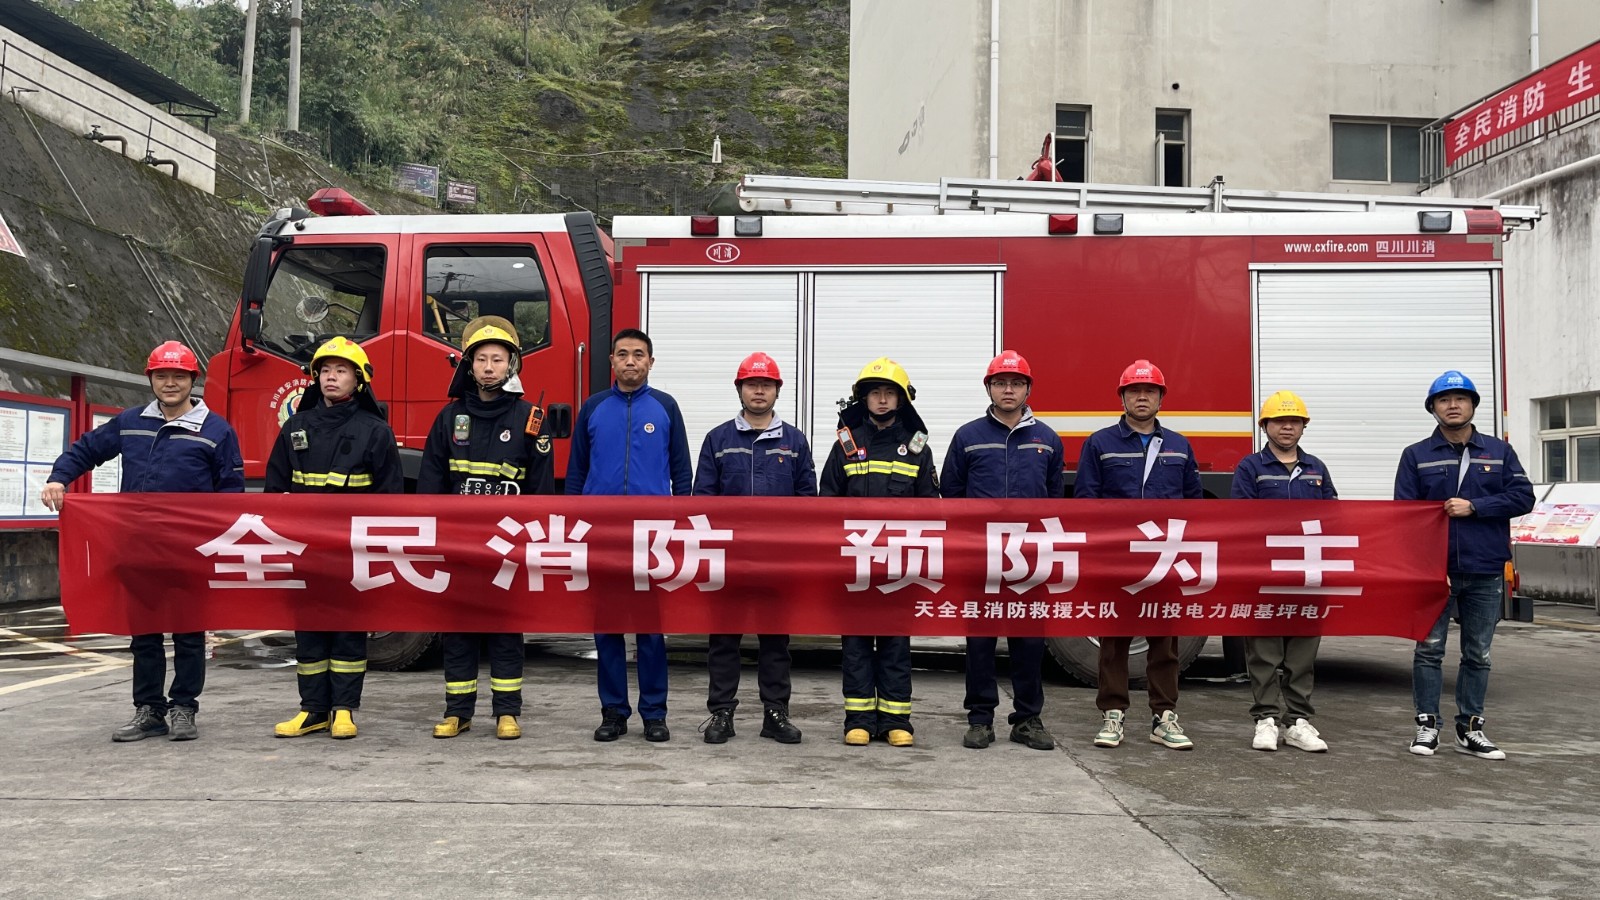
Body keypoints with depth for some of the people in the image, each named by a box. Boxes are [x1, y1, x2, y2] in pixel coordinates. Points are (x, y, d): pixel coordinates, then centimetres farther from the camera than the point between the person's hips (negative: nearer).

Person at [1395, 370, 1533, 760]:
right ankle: (1427, 725, 10)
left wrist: (1474, 507, -13)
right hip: (1433, 568, -1)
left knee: (1477, 654, 9)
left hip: (1485, 571, 2)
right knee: (1429, 649, 1)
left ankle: (1470, 728, 19)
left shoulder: (1499, 451, 9)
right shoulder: (1416, 456, 5)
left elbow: (1522, 497, 0)